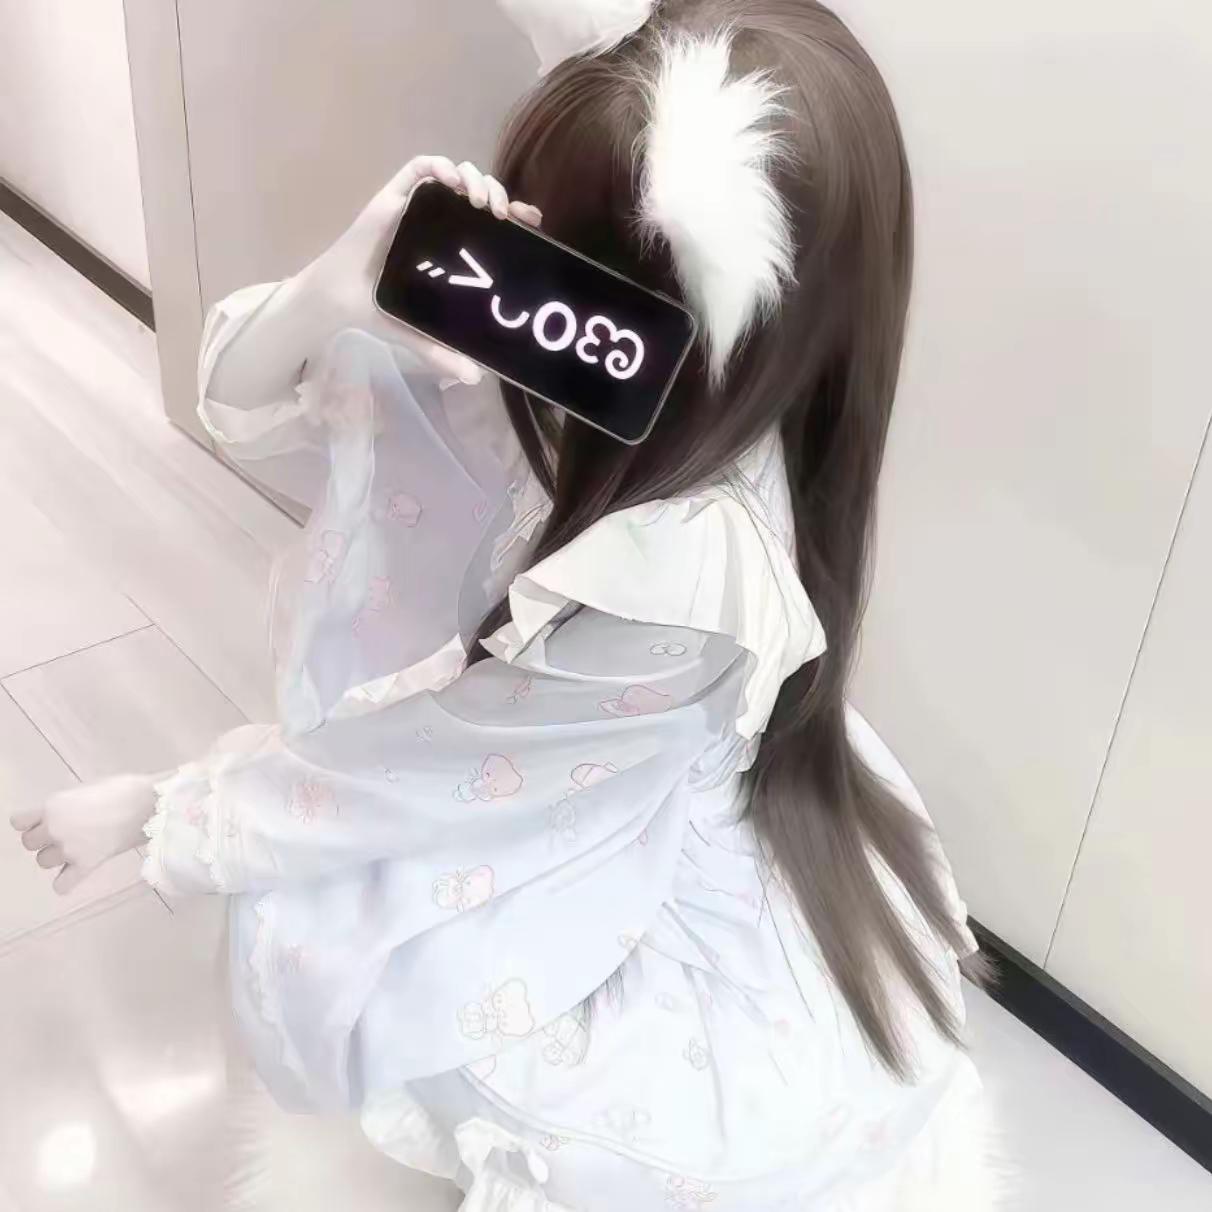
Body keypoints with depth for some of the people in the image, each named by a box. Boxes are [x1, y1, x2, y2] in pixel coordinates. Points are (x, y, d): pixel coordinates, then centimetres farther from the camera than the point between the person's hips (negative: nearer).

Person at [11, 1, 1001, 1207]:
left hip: (692, 940, -6)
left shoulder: (686, 574, -38)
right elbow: (256, 423, -14)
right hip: (602, 844, 7)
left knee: (302, 932, -8)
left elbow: (407, 767, -25)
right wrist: (329, 296, -36)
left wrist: (152, 809, -10)